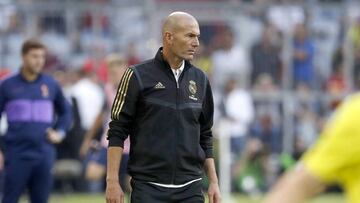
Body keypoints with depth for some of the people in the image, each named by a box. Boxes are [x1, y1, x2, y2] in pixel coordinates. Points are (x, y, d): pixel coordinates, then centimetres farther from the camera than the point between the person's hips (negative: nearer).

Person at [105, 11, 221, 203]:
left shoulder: (200, 80, 10)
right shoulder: (138, 76, -3)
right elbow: (117, 132, -3)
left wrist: (213, 181, 11)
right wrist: (112, 180, -10)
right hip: (148, 187, -4)